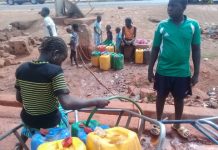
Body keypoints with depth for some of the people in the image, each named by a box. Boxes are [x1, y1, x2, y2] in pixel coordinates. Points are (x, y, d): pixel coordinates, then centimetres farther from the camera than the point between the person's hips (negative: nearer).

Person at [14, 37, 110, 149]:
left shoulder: (21, 69, -9)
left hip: (27, 119, 5)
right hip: (49, 122, -5)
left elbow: (19, 98, 2)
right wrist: (95, 102, -25)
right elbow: (67, 104, -33)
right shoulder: (54, 71, -26)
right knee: (62, 111, 28)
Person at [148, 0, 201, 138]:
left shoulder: (193, 25, -6)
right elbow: (155, 49, 1)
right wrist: (150, 69, 1)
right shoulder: (162, 25, -6)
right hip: (163, 71, 0)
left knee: (180, 99, 16)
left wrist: (196, 73, -1)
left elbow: (196, 50, -1)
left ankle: (177, 125, 38)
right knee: (161, 96, 14)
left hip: (182, 72, 1)